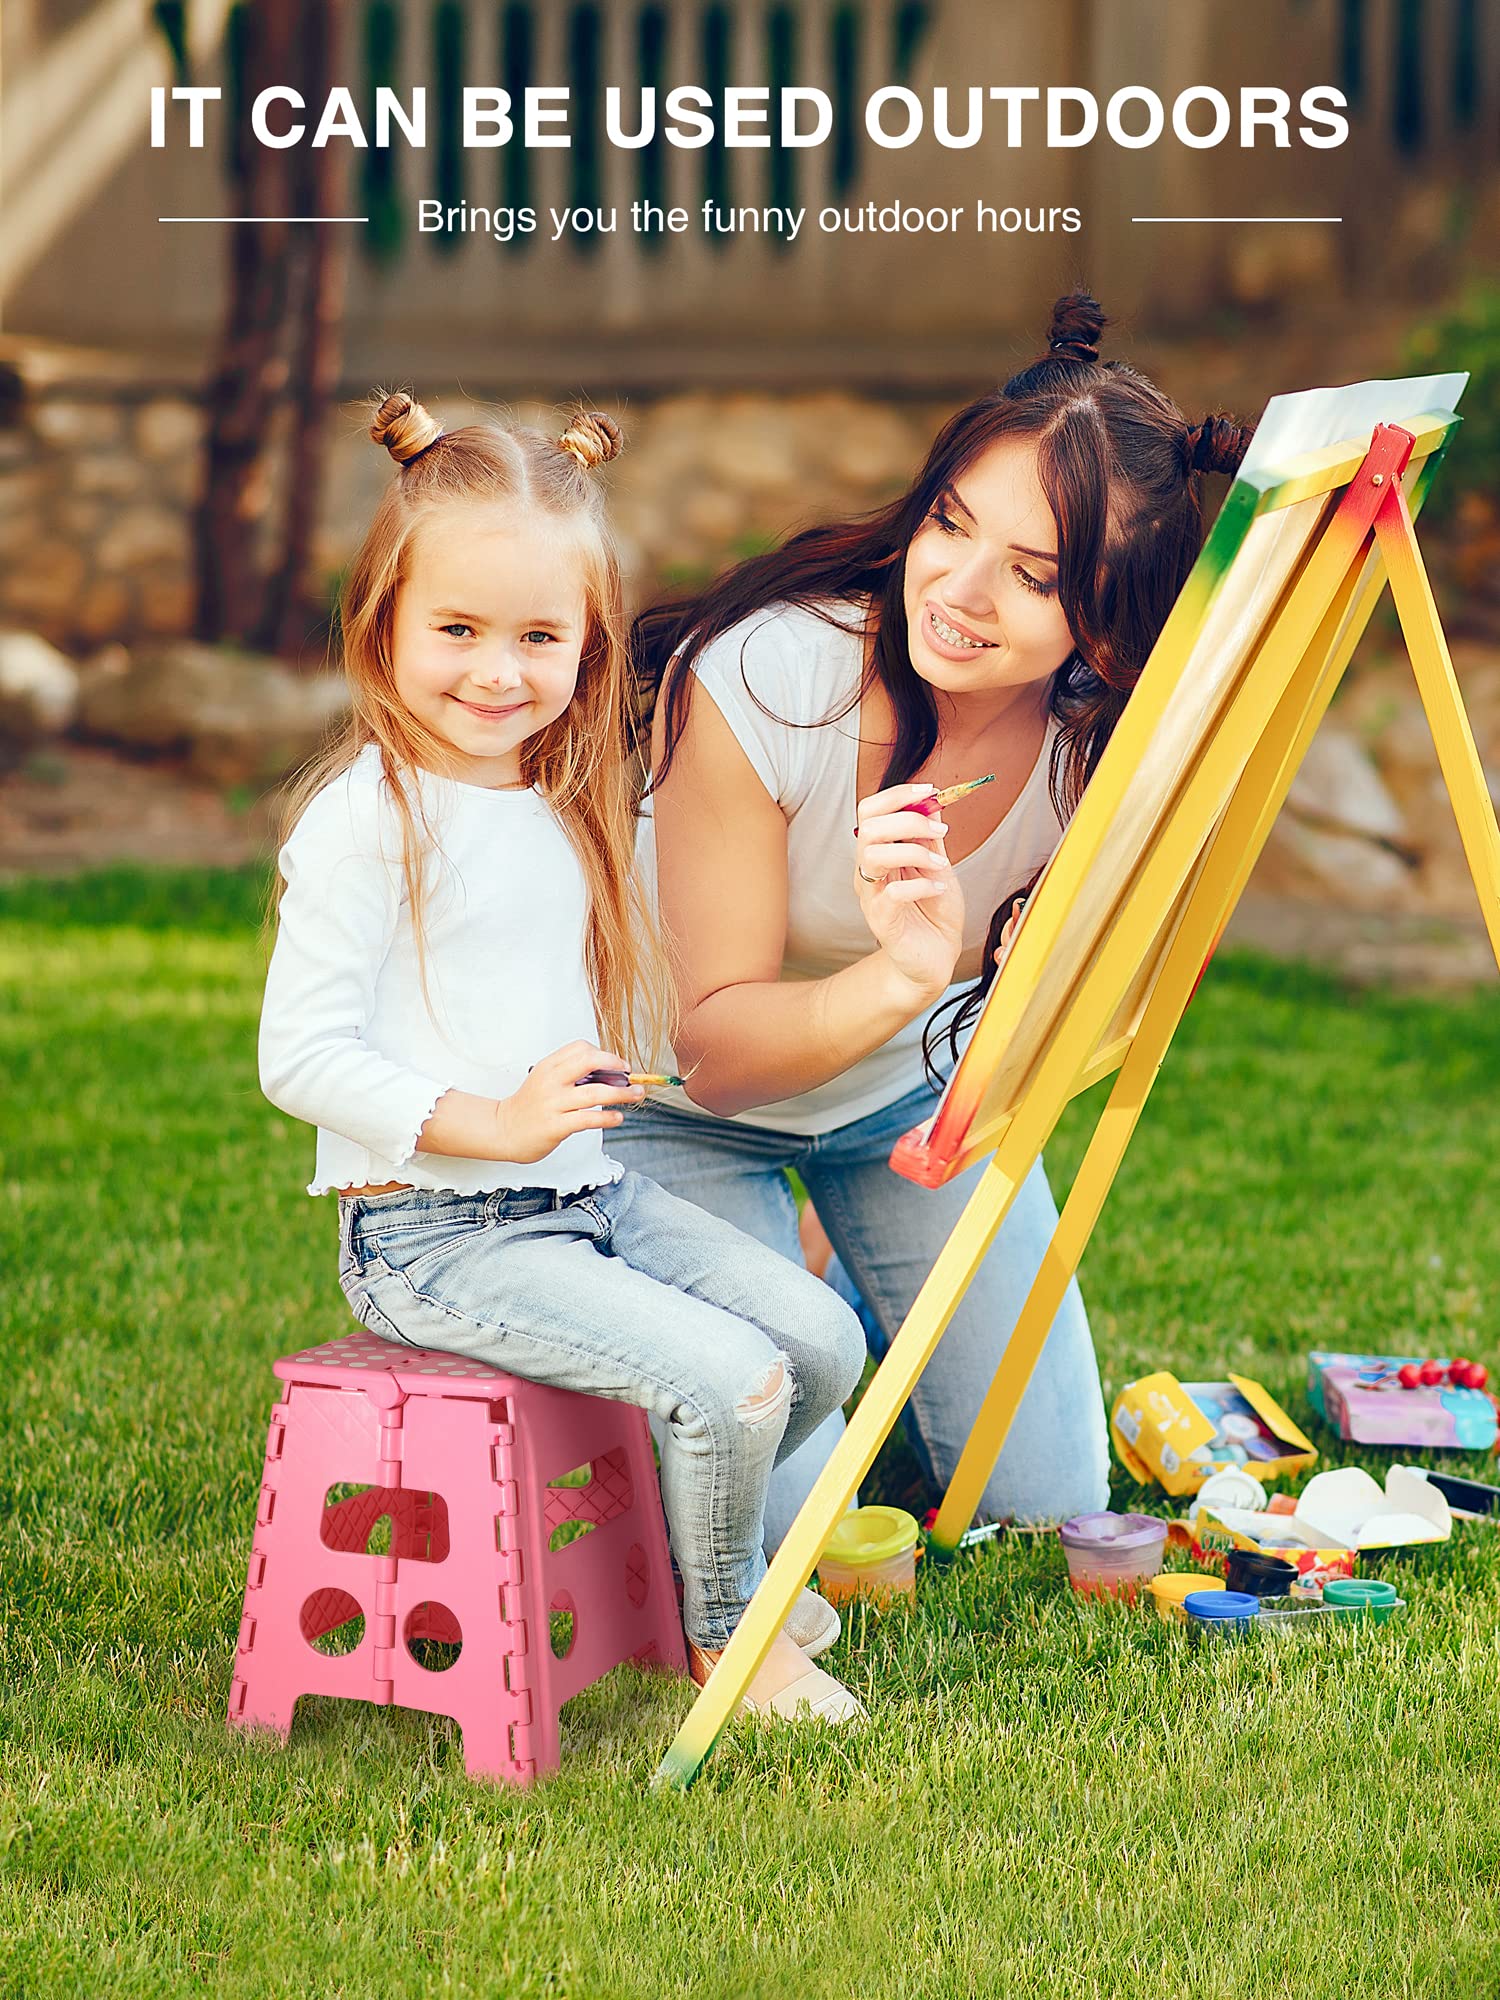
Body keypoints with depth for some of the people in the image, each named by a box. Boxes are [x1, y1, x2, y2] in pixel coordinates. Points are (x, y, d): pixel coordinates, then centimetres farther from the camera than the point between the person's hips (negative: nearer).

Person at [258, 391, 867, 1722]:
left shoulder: (571, 811, 12)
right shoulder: (368, 819, -14)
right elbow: (298, 1057, -18)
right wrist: (491, 1123, -24)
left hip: (590, 1196, 8)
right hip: (435, 1236, -8)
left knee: (822, 1339, 0)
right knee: (732, 1379, -19)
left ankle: (681, 1541, 25)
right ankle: (726, 1636, 7)